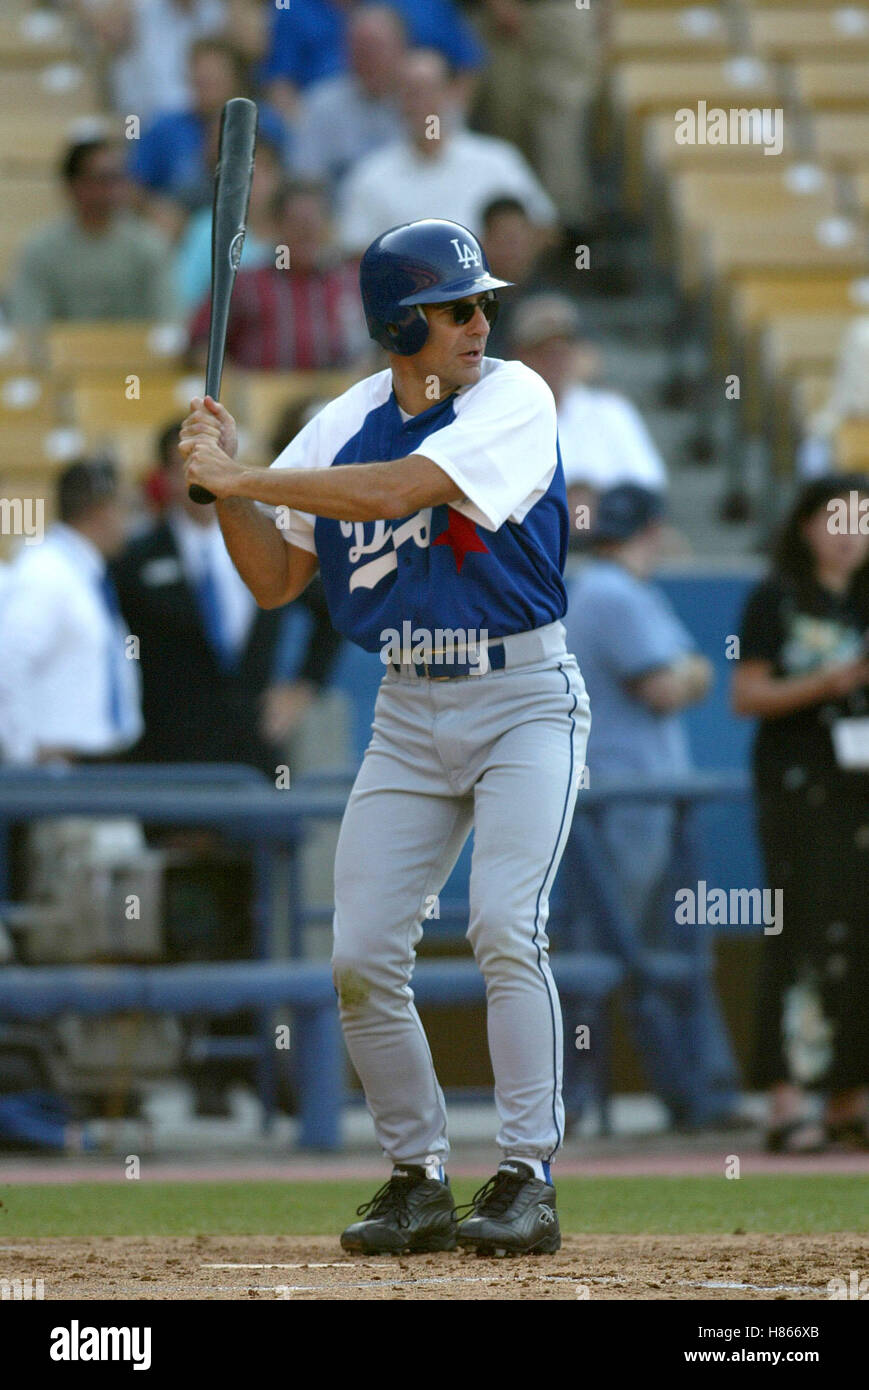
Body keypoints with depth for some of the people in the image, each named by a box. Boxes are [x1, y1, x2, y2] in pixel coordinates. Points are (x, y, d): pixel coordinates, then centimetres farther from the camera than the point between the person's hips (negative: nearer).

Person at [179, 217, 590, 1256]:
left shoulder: (514, 398, -11)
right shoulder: (344, 425, 4)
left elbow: (394, 490, -24)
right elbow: (275, 581, 8)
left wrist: (240, 477, -20)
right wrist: (224, 486, -8)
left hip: (524, 702, -5)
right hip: (408, 714, 5)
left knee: (504, 926, -20)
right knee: (362, 959, -2)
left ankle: (527, 1182, -15)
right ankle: (418, 1181, 12)